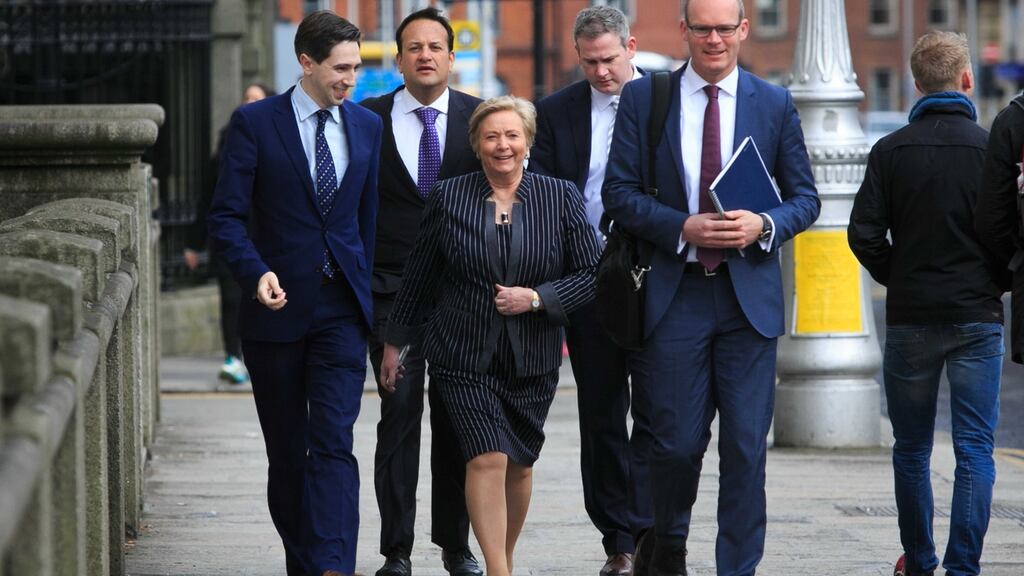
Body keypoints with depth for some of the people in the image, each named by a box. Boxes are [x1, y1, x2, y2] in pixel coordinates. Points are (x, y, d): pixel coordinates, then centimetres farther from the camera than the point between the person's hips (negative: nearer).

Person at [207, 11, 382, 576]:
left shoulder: (367, 126, 8)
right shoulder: (254, 122, -3)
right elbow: (226, 216, -6)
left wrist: (375, 296, 12)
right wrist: (256, 272, -22)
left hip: (342, 308, 1)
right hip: (278, 306, -1)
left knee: (333, 443, -12)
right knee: (286, 450, 9)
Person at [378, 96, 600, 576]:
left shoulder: (560, 198, 1)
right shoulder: (448, 198, 1)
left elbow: (590, 275, 1)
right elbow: (419, 278, 9)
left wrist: (536, 298, -12)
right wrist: (394, 341, 13)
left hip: (532, 357, 2)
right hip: (464, 356, -2)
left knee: (520, 464, 11)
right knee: (487, 459, -15)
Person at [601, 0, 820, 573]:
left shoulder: (775, 104, 7)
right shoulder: (643, 98, 4)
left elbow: (805, 197, 9)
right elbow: (620, 191, 1)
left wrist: (764, 225, -12)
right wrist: (683, 227, -14)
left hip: (750, 295, 1)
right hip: (674, 294, -1)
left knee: (746, 445, -2)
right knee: (678, 440, 3)